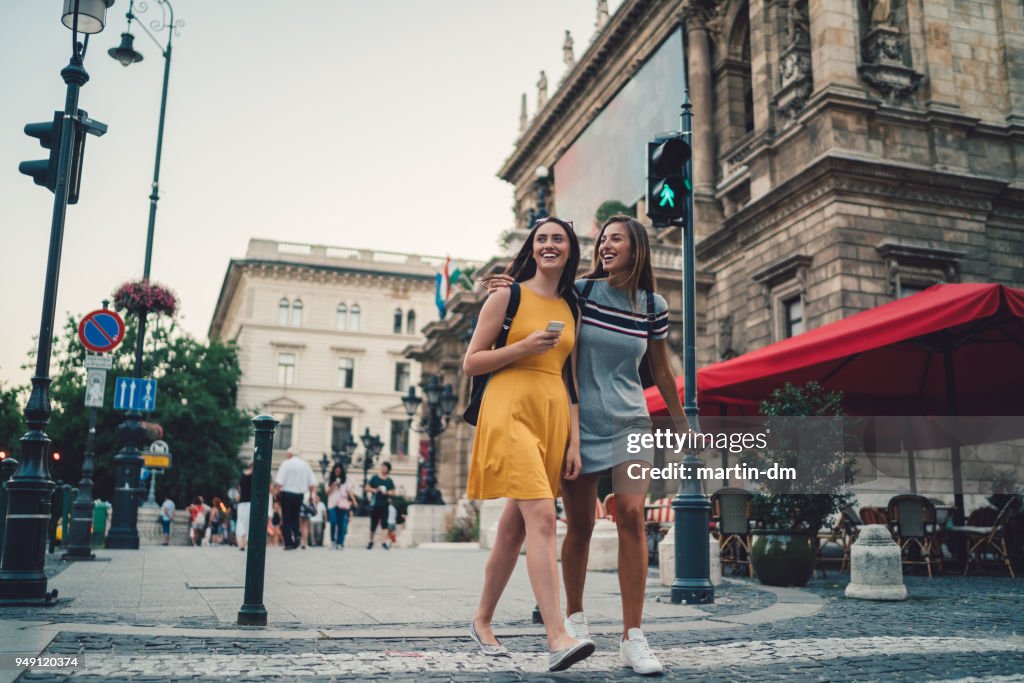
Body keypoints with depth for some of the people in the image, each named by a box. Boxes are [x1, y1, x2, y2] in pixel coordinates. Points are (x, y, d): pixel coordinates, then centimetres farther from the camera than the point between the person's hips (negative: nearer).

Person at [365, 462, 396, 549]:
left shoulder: (390, 480, 7)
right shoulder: (374, 478, 4)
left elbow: (393, 492, 10)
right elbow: (367, 488, 4)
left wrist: (387, 493, -11)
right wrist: (375, 490, -13)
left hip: (384, 504, 0)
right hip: (374, 504, 0)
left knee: (384, 524, -9)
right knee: (373, 524, 7)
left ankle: (385, 542, -13)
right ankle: (371, 541, 23)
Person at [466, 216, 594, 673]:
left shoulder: (570, 310, 17)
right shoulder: (507, 296, 3)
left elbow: (569, 380, 15)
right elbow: (471, 363, 0)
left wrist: (574, 441, 7)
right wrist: (523, 347, -13)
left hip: (553, 417, 6)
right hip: (510, 409, -5)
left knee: (515, 525, 9)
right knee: (541, 516, -19)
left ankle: (482, 622, 25)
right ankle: (557, 638, -22)